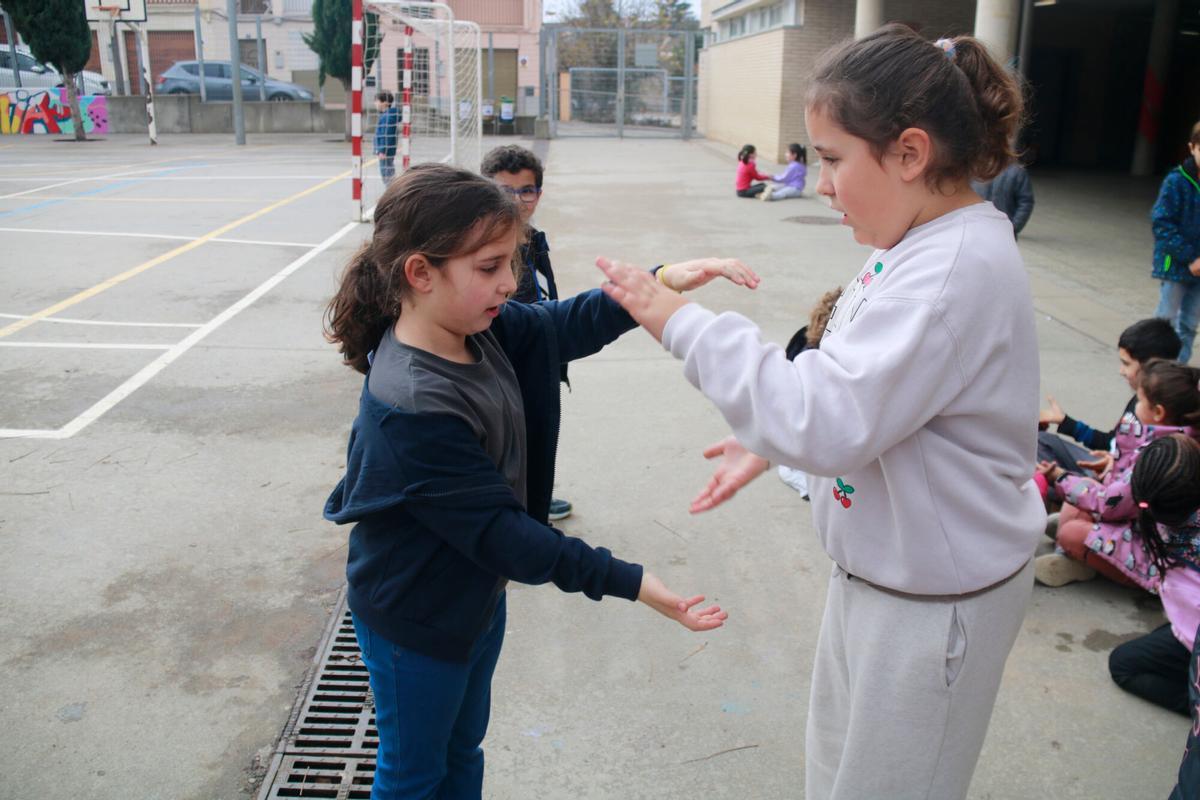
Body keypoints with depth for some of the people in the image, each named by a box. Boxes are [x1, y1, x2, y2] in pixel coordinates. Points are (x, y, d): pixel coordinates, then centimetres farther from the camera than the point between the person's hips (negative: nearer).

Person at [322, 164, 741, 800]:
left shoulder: (476, 329, -12)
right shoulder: (412, 407, -36)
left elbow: (561, 327, 1)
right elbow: (499, 532, -31)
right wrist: (627, 582, -28)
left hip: (476, 597, 8)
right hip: (415, 624, -8)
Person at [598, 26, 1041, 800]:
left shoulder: (958, 269, -29)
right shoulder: (924, 245, 1)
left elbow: (826, 421, -34)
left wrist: (684, 323, -28)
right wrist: (770, 443, 6)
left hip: (934, 596, -9)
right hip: (882, 565, 9)